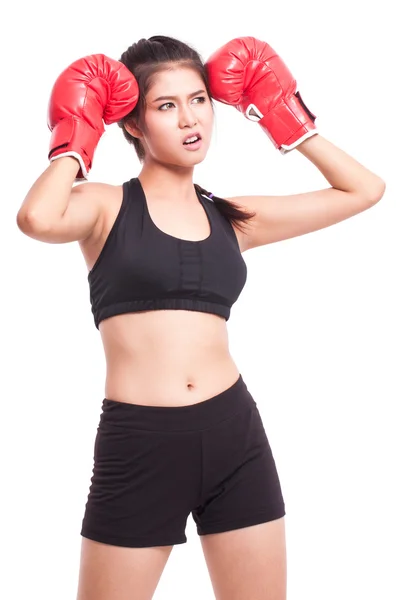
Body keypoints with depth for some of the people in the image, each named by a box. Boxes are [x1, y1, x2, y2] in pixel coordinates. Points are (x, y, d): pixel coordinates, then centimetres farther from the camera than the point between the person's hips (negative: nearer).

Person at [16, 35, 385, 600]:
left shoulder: (230, 217, 11)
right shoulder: (108, 206, 1)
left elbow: (365, 190, 16)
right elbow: (37, 219, -24)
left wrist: (286, 117, 14)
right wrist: (76, 142, -6)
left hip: (235, 432, 4)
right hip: (137, 443, -4)